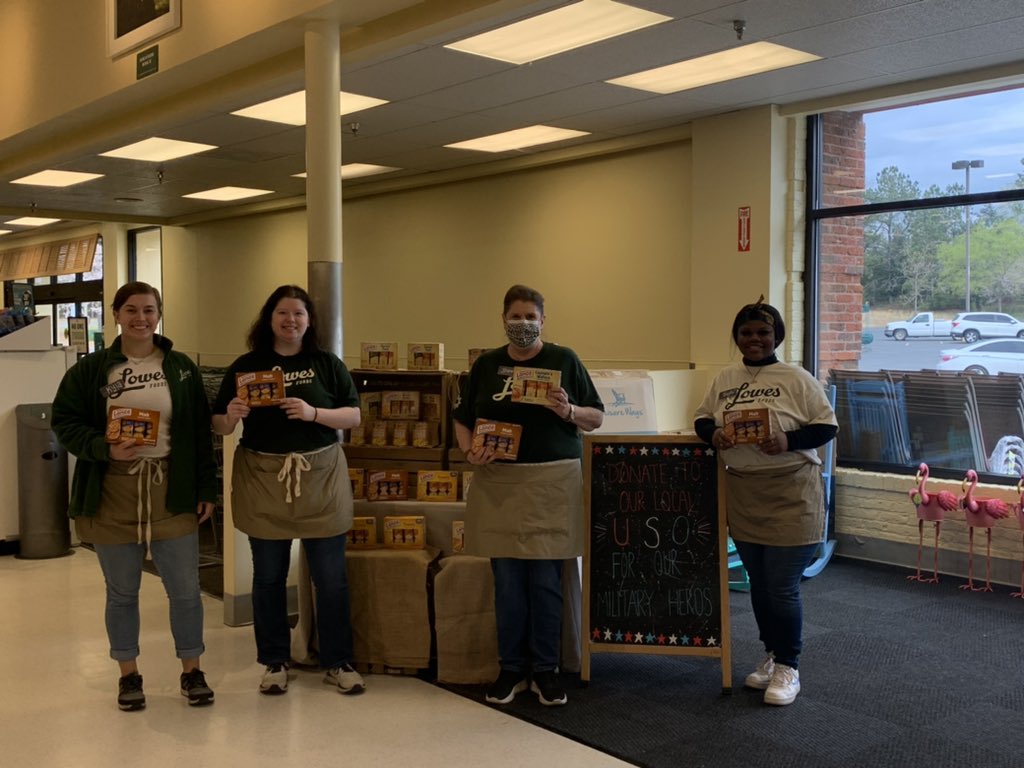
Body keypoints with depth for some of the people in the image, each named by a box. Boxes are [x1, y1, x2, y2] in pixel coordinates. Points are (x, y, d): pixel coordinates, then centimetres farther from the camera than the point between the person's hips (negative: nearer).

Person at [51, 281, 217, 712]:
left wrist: (206, 488, 1)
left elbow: (200, 432, 4)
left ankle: (191, 671, 23)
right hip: (113, 496, 0)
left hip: (171, 492, 0)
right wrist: (106, 449, -16)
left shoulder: (181, 369, 3)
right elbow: (64, 422, 1)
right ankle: (128, 675, 28)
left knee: (185, 590, 5)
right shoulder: (90, 370, 1)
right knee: (121, 592, 11)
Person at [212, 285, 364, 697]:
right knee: (268, 577, 10)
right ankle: (274, 662, 24)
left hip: (320, 478, 0)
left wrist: (313, 413, -17)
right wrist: (231, 416, -18)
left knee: (331, 577, 4)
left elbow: (353, 416, 0)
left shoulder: (327, 364, 3)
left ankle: (338, 662, 18)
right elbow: (219, 426, 4)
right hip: (263, 478, 0)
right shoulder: (246, 366, 3)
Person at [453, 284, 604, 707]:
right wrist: (470, 450, -6)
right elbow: (463, 419, 13)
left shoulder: (564, 360, 4)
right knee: (507, 582, 6)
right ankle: (511, 668, 18)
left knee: (546, 581, 3)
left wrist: (569, 411, -14)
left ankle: (545, 670, 16)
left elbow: (596, 418, 5)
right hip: (499, 483, 2)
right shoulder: (487, 364, 10)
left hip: (552, 482, -1)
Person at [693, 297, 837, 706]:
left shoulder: (796, 379, -6)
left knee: (782, 588, -2)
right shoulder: (724, 379, 8)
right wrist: (713, 434, -8)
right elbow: (702, 417, 14)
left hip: (790, 495, -5)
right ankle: (771, 656, 33)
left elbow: (827, 426, -6)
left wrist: (789, 441, -22)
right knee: (759, 584, 15)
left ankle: (788, 669, 15)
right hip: (742, 494, 5)